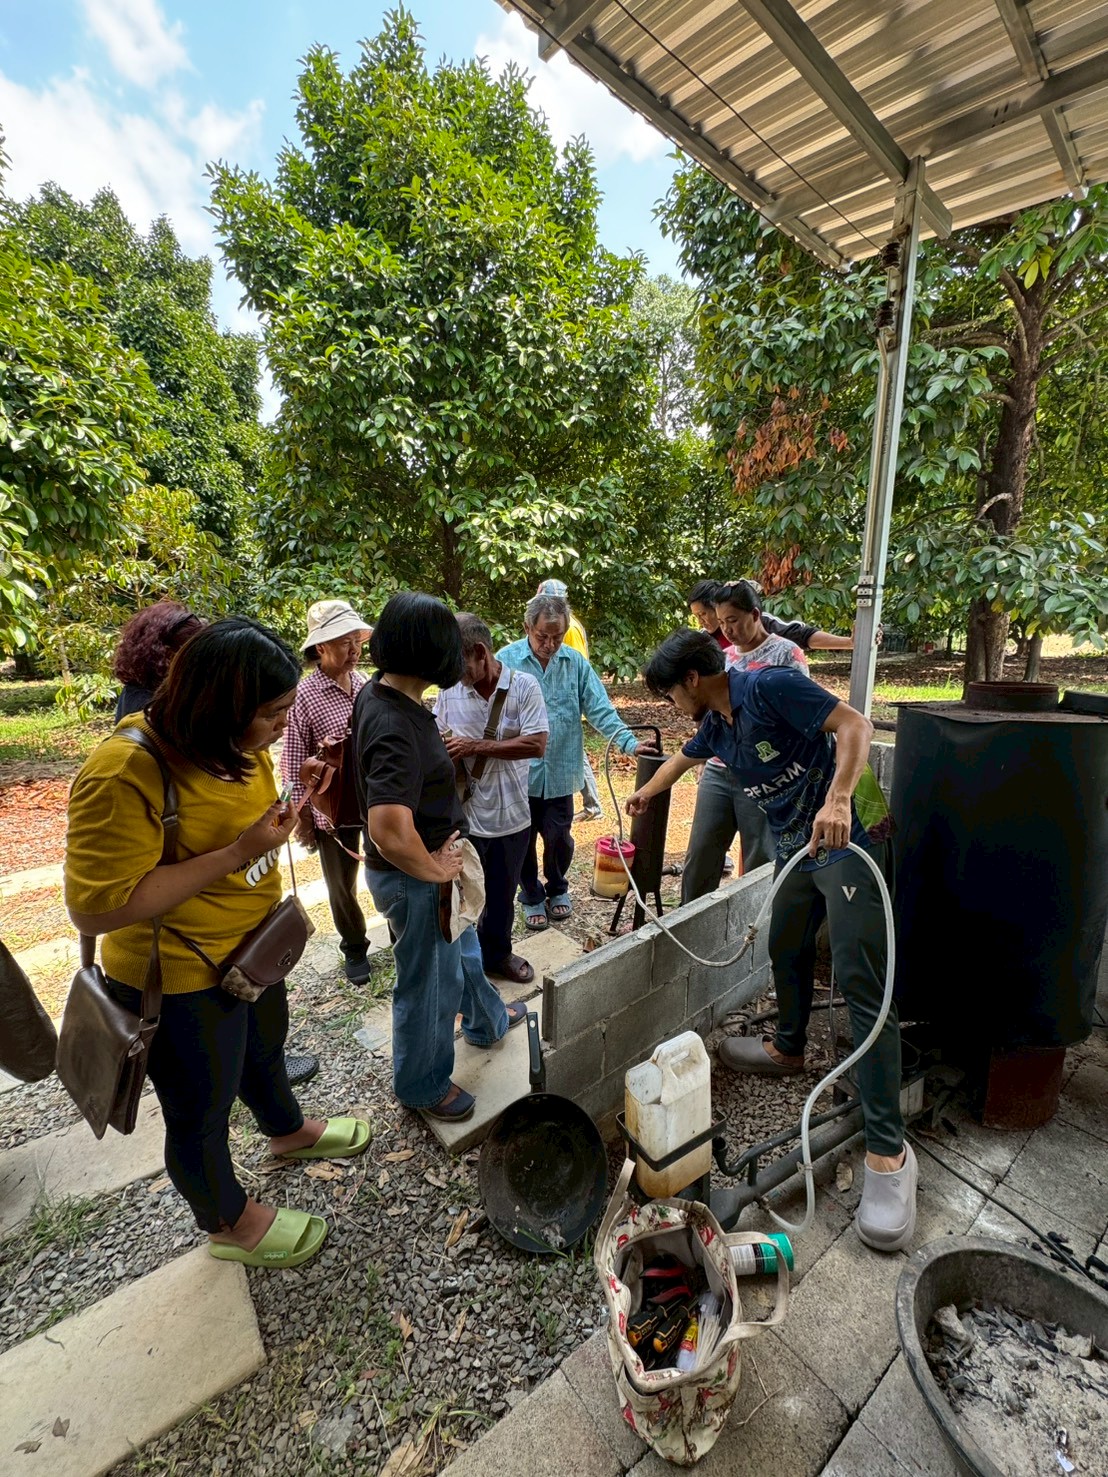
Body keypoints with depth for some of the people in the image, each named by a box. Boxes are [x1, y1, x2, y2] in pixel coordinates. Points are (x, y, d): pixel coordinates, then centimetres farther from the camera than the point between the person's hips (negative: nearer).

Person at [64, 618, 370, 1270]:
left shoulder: (239, 743, -6)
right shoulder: (125, 774, -30)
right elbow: (97, 907, -29)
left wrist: (276, 825, -10)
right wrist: (235, 854, -33)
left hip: (252, 950, 8)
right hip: (181, 982, -7)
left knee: (266, 1050, 32)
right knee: (202, 1113, 18)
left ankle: (289, 1131, 61)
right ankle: (230, 1222, 46)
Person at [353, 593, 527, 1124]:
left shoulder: (378, 692, -3)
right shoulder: (394, 727, -33)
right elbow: (389, 833, -41)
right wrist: (434, 868, -21)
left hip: (436, 863, 9)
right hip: (414, 879, -9)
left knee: (462, 950, 31)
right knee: (430, 984, 15)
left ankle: (486, 1020, 59)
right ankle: (423, 1086, 42)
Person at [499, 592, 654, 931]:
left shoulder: (576, 663, 0)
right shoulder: (506, 660, -9)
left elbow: (600, 709, -4)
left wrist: (629, 742, -16)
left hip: (560, 773, 2)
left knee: (559, 839, 11)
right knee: (524, 842, 12)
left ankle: (557, 889, 40)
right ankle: (532, 897, 36)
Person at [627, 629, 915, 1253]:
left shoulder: (769, 687, -17)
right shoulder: (715, 726, 9)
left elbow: (855, 725, -21)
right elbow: (682, 759, 29)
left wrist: (837, 800, -33)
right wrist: (645, 795, 45)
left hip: (843, 845, -9)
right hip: (797, 849, 9)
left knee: (863, 984, -9)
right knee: (786, 950, 20)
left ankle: (889, 1149, 0)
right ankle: (788, 1049, 44)